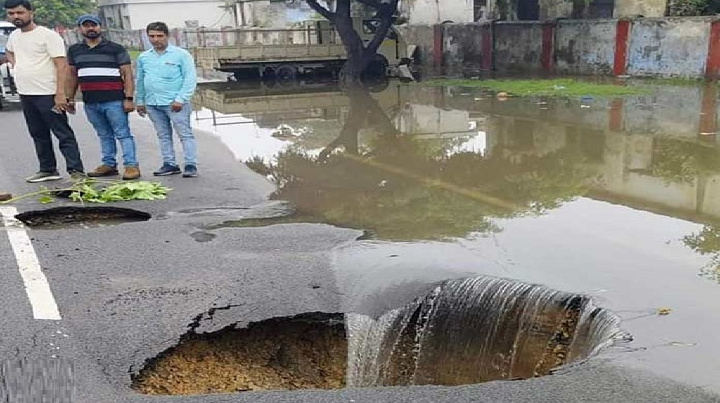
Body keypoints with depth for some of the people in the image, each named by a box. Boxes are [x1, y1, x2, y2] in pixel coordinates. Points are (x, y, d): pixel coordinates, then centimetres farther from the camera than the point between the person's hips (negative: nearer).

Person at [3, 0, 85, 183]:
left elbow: (62, 65, -16)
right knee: (39, 135, 14)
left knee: (64, 134, -7)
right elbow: (9, 51, 36)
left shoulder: (48, 35, -10)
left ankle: (76, 171, -7)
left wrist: (60, 94, -23)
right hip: (25, 94, 8)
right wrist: (16, 64, 14)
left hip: (47, 94, -8)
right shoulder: (14, 36, 13)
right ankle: (48, 170, 23)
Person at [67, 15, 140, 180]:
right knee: (104, 135, 11)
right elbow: (73, 76, 21)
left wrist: (129, 98, -11)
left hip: (114, 101, -5)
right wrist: (70, 98, 17)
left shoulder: (116, 49, 1)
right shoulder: (74, 50, 14)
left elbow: (127, 74, -3)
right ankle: (109, 164, 17)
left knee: (122, 134, -5)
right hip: (90, 103, 5)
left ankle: (131, 165, -5)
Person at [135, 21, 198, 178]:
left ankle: (191, 165, -3)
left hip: (174, 103, -5)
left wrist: (180, 99, -14)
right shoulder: (143, 57, 13)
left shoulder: (181, 54, -2)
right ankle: (169, 164, 16)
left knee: (185, 134, -6)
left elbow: (190, 79, -7)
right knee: (163, 135, 9)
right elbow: (140, 81, 20)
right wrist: (139, 101, 17)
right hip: (152, 104, 5)